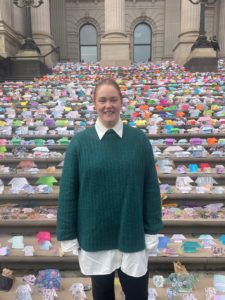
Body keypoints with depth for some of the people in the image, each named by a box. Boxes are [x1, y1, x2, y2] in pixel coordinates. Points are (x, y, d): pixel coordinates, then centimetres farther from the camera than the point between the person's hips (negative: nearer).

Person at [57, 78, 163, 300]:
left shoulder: (139, 140, -6)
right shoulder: (80, 142, -8)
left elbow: (151, 188, -1)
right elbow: (68, 192, -4)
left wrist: (152, 231, 0)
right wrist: (67, 236, -1)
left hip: (132, 235, 0)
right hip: (94, 236, 0)